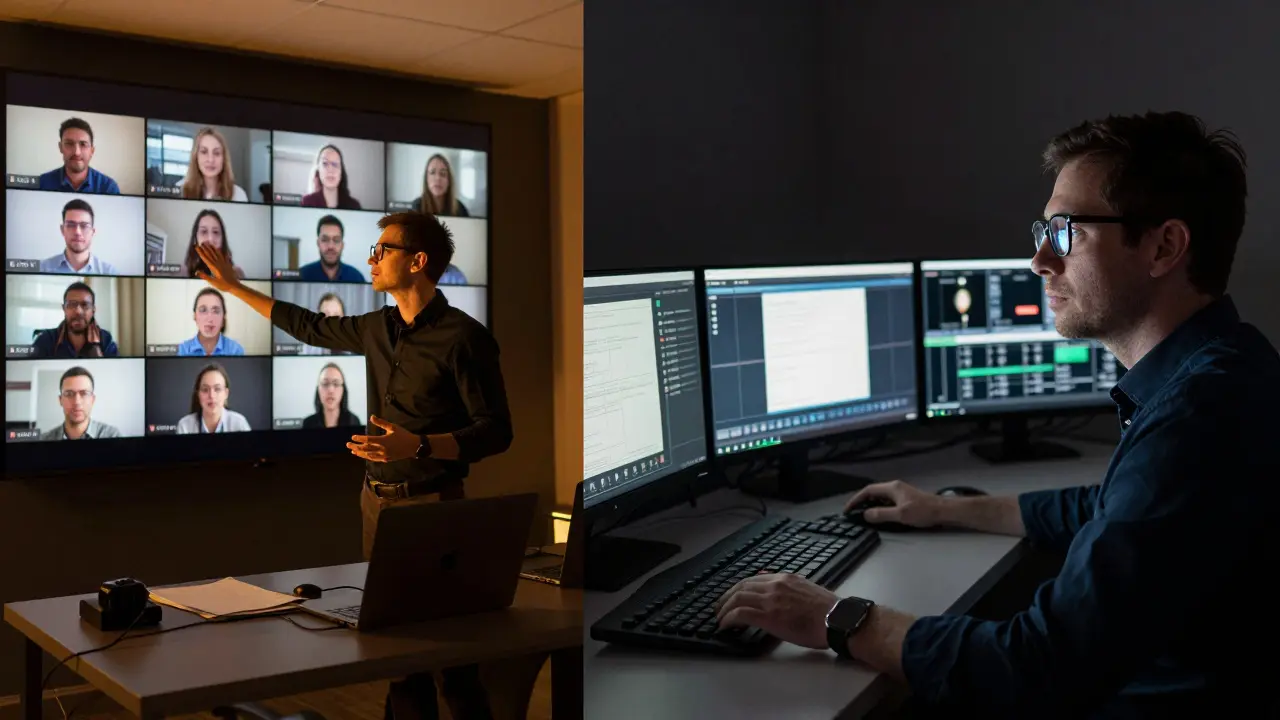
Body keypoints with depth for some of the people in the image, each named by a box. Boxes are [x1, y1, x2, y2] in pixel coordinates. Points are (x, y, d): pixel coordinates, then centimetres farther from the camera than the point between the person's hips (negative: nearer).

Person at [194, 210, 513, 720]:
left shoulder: (463, 338, -13)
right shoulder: (378, 328, 9)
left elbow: (496, 432, -14)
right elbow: (309, 326, 25)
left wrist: (417, 446, -27)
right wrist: (231, 286, 27)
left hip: (431, 505, -7)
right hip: (376, 499, 7)